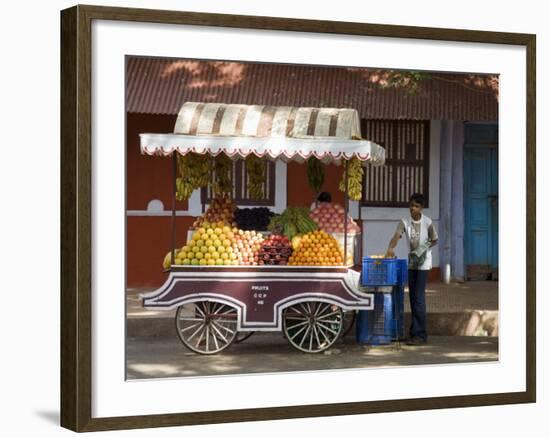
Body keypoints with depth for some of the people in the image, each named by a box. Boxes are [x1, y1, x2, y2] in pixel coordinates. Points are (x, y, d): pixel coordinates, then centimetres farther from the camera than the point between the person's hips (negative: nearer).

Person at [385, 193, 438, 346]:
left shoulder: (427, 222, -9)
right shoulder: (405, 222, -3)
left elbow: (434, 240, 4)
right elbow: (396, 236, -19)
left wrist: (425, 249, -14)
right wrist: (390, 249, -38)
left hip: (423, 262, -4)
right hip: (411, 262, 4)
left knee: (419, 297, -11)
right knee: (413, 297, 9)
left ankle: (419, 334, -11)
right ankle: (416, 331, 18)